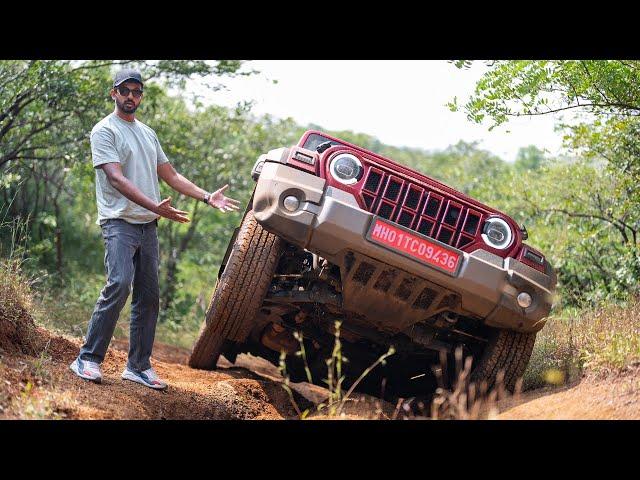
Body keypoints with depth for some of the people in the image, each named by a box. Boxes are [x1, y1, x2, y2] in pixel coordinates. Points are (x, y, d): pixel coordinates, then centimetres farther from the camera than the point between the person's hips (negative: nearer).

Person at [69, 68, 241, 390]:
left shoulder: (148, 133, 19)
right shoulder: (105, 131, -5)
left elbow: (170, 176, 21)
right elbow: (116, 178, -17)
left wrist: (207, 197, 8)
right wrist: (155, 206, -30)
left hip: (148, 226, 8)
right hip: (119, 222, -8)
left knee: (148, 297, 7)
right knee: (119, 286, -23)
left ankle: (139, 366, 14)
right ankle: (88, 359, -17)